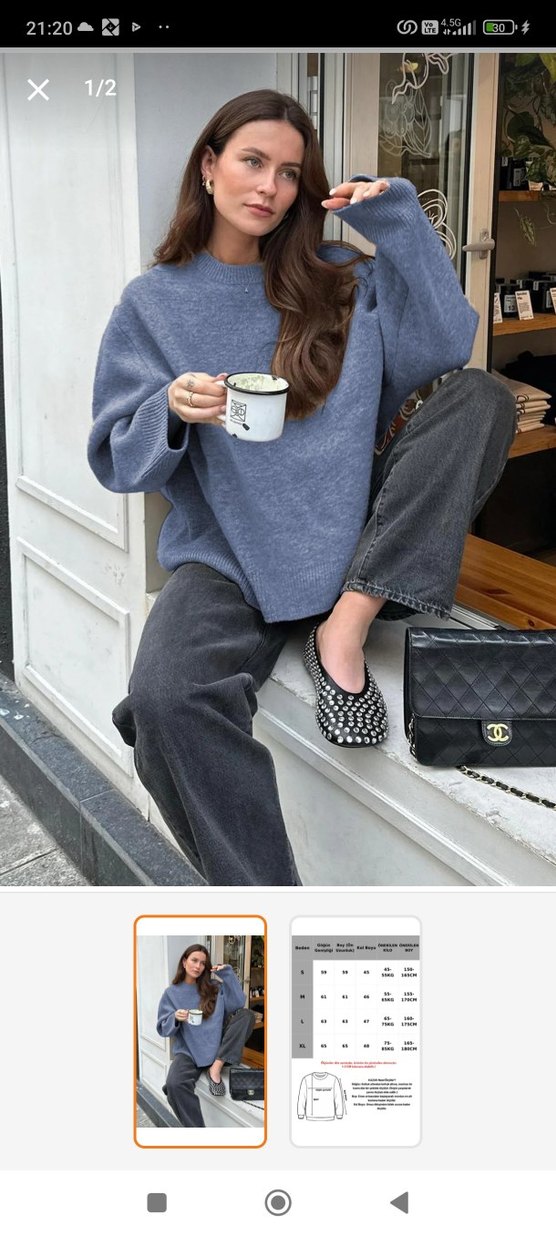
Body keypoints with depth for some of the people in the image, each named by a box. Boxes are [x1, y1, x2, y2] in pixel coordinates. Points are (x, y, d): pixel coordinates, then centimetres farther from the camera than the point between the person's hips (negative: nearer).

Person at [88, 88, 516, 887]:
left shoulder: (340, 281, 10)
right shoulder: (153, 304, 6)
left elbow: (446, 344, -5)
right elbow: (118, 461, 3)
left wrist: (396, 216, -7)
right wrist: (173, 412, -19)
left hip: (354, 542, 3)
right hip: (226, 556, -2)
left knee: (481, 395, -15)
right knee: (165, 697, -34)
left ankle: (345, 628, -21)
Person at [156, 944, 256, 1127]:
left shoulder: (215, 988, 9)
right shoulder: (172, 993, 6)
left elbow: (238, 1004, -6)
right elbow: (163, 1029, 3)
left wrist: (227, 973, -9)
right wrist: (176, 1019, -19)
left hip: (217, 1048, 2)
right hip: (188, 1051, -2)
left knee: (246, 1014, -18)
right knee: (174, 1084, -35)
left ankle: (216, 1067, -21)